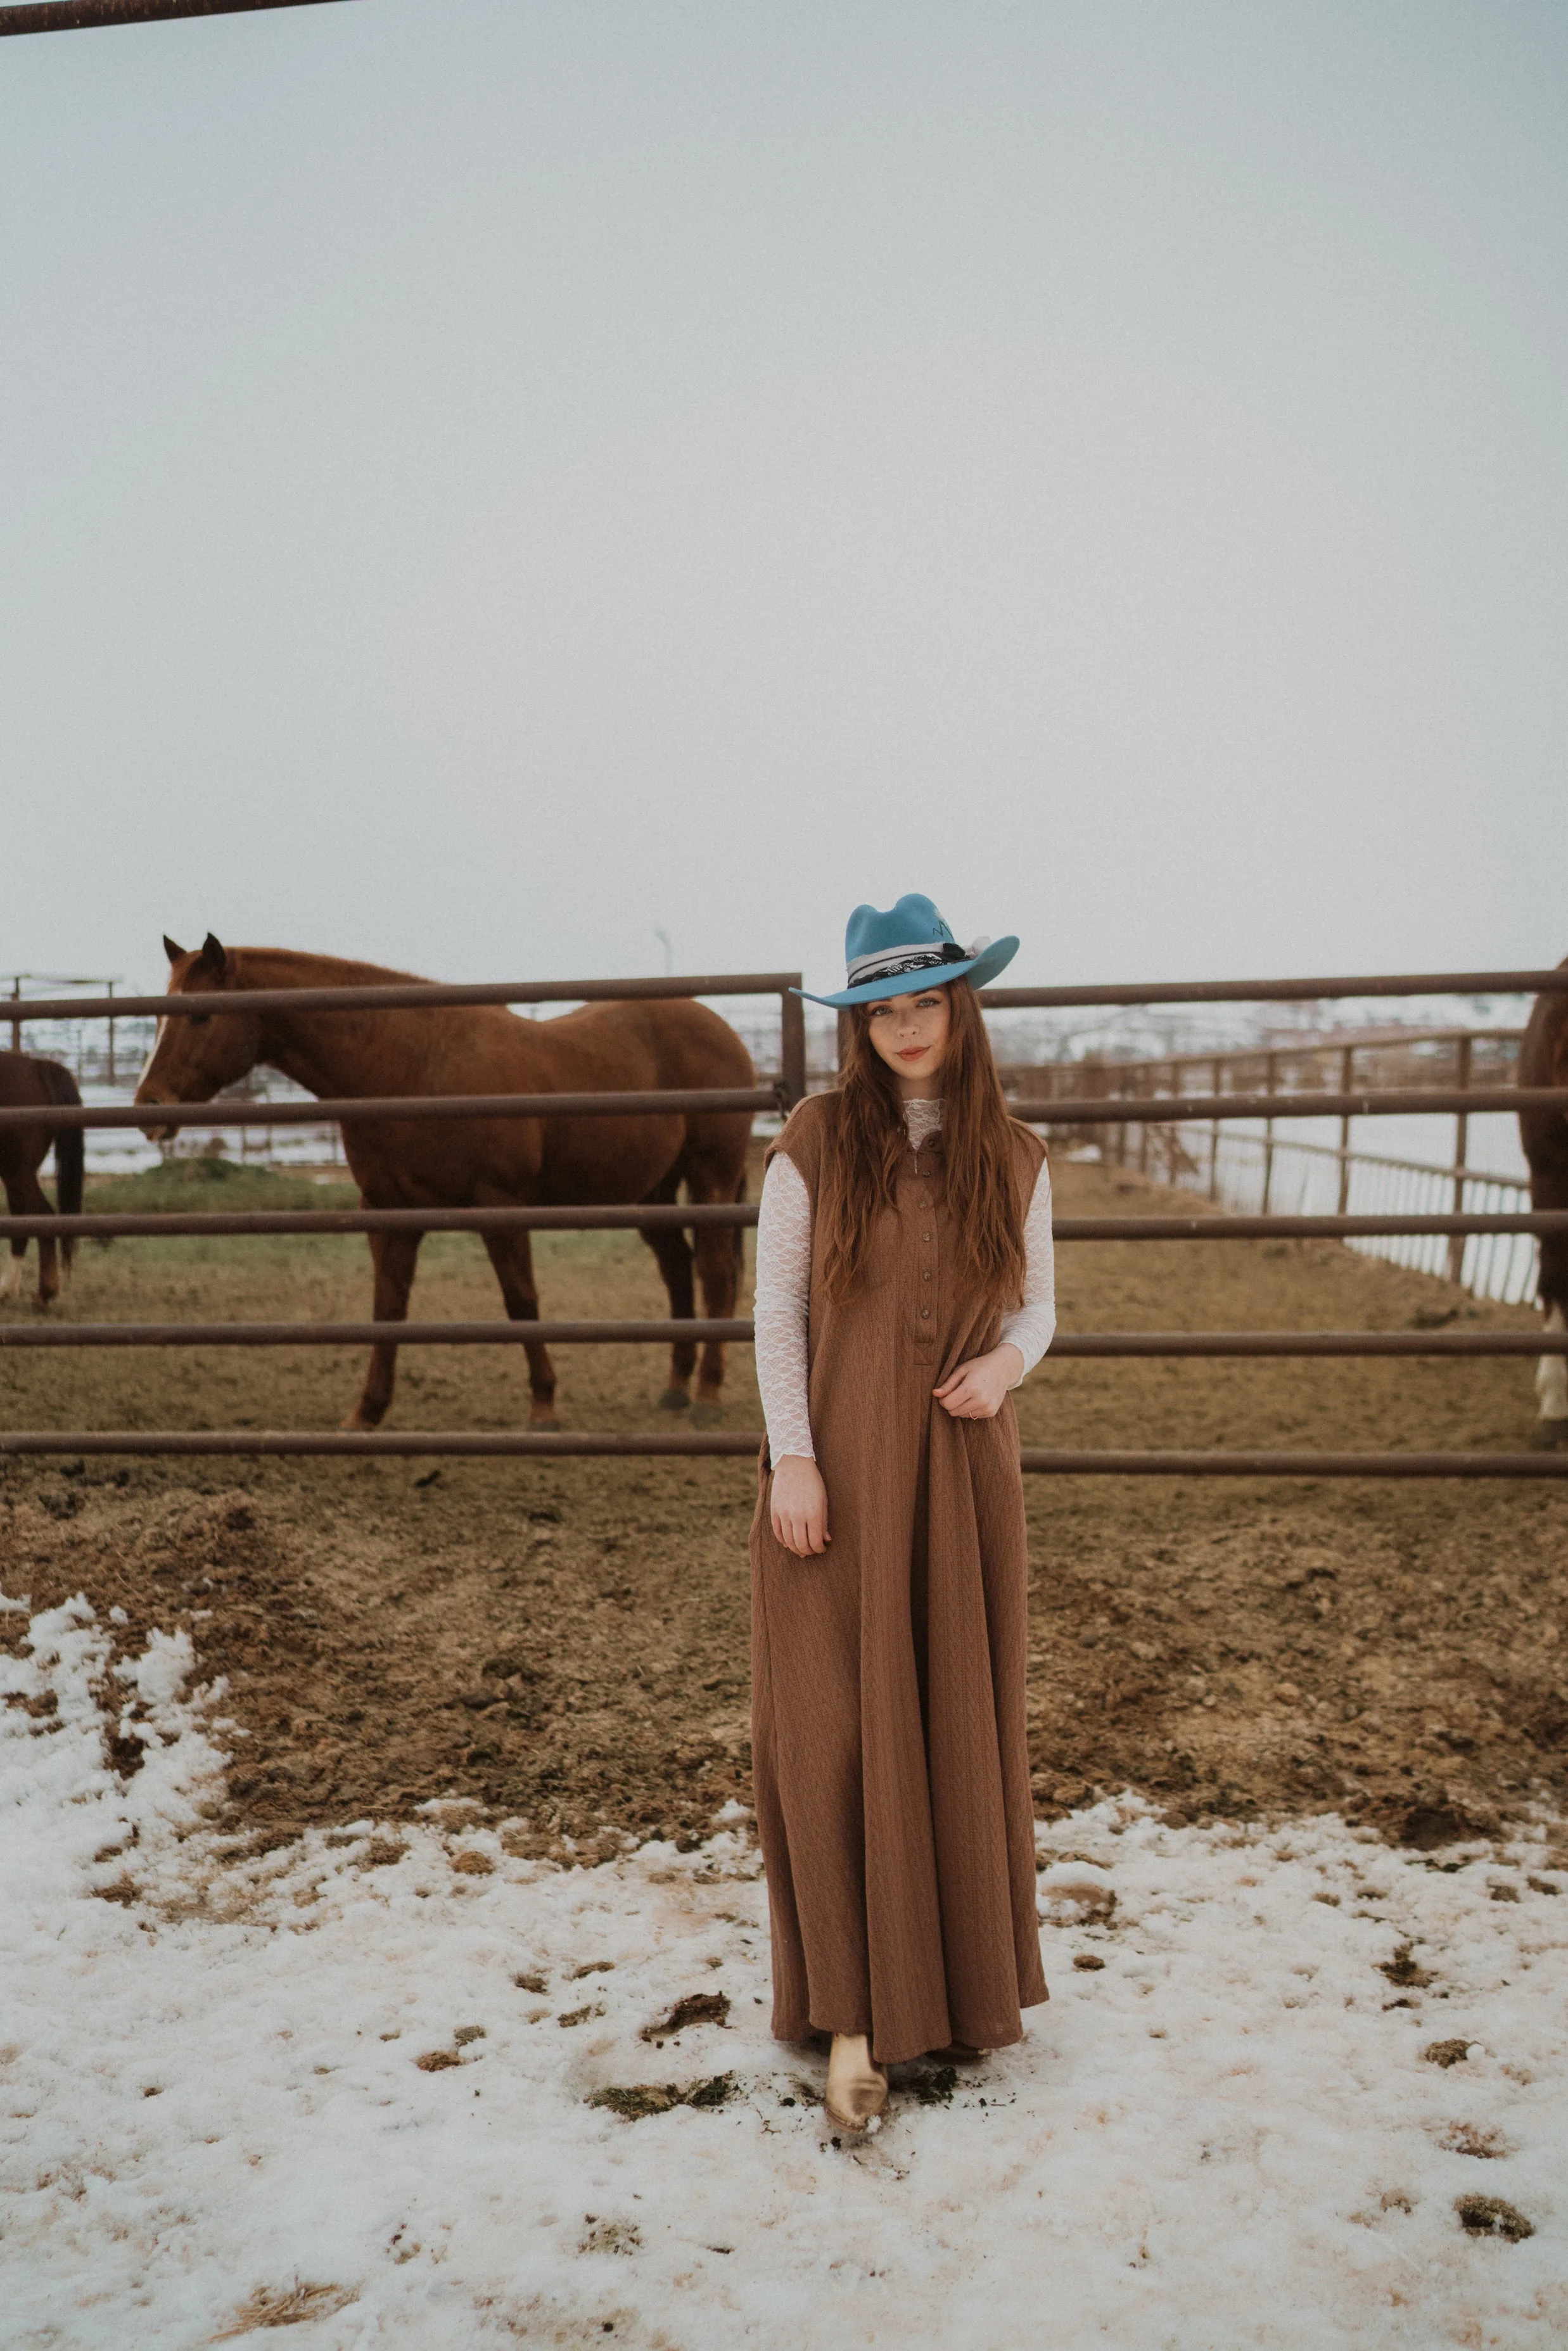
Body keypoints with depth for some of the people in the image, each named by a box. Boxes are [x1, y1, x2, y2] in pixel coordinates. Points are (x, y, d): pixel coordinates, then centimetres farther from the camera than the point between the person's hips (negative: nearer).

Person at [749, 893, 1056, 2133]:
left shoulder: (1014, 1157, 4)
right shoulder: (818, 1139, -4)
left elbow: (1037, 1305, 10)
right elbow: (774, 1310, -3)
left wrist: (1007, 1362, -12)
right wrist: (791, 1459, -10)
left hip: (964, 1472, 2)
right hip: (839, 1470, -2)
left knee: (963, 1725, 12)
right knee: (837, 1727, -1)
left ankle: (966, 1981, 33)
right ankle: (857, 2006, 14)